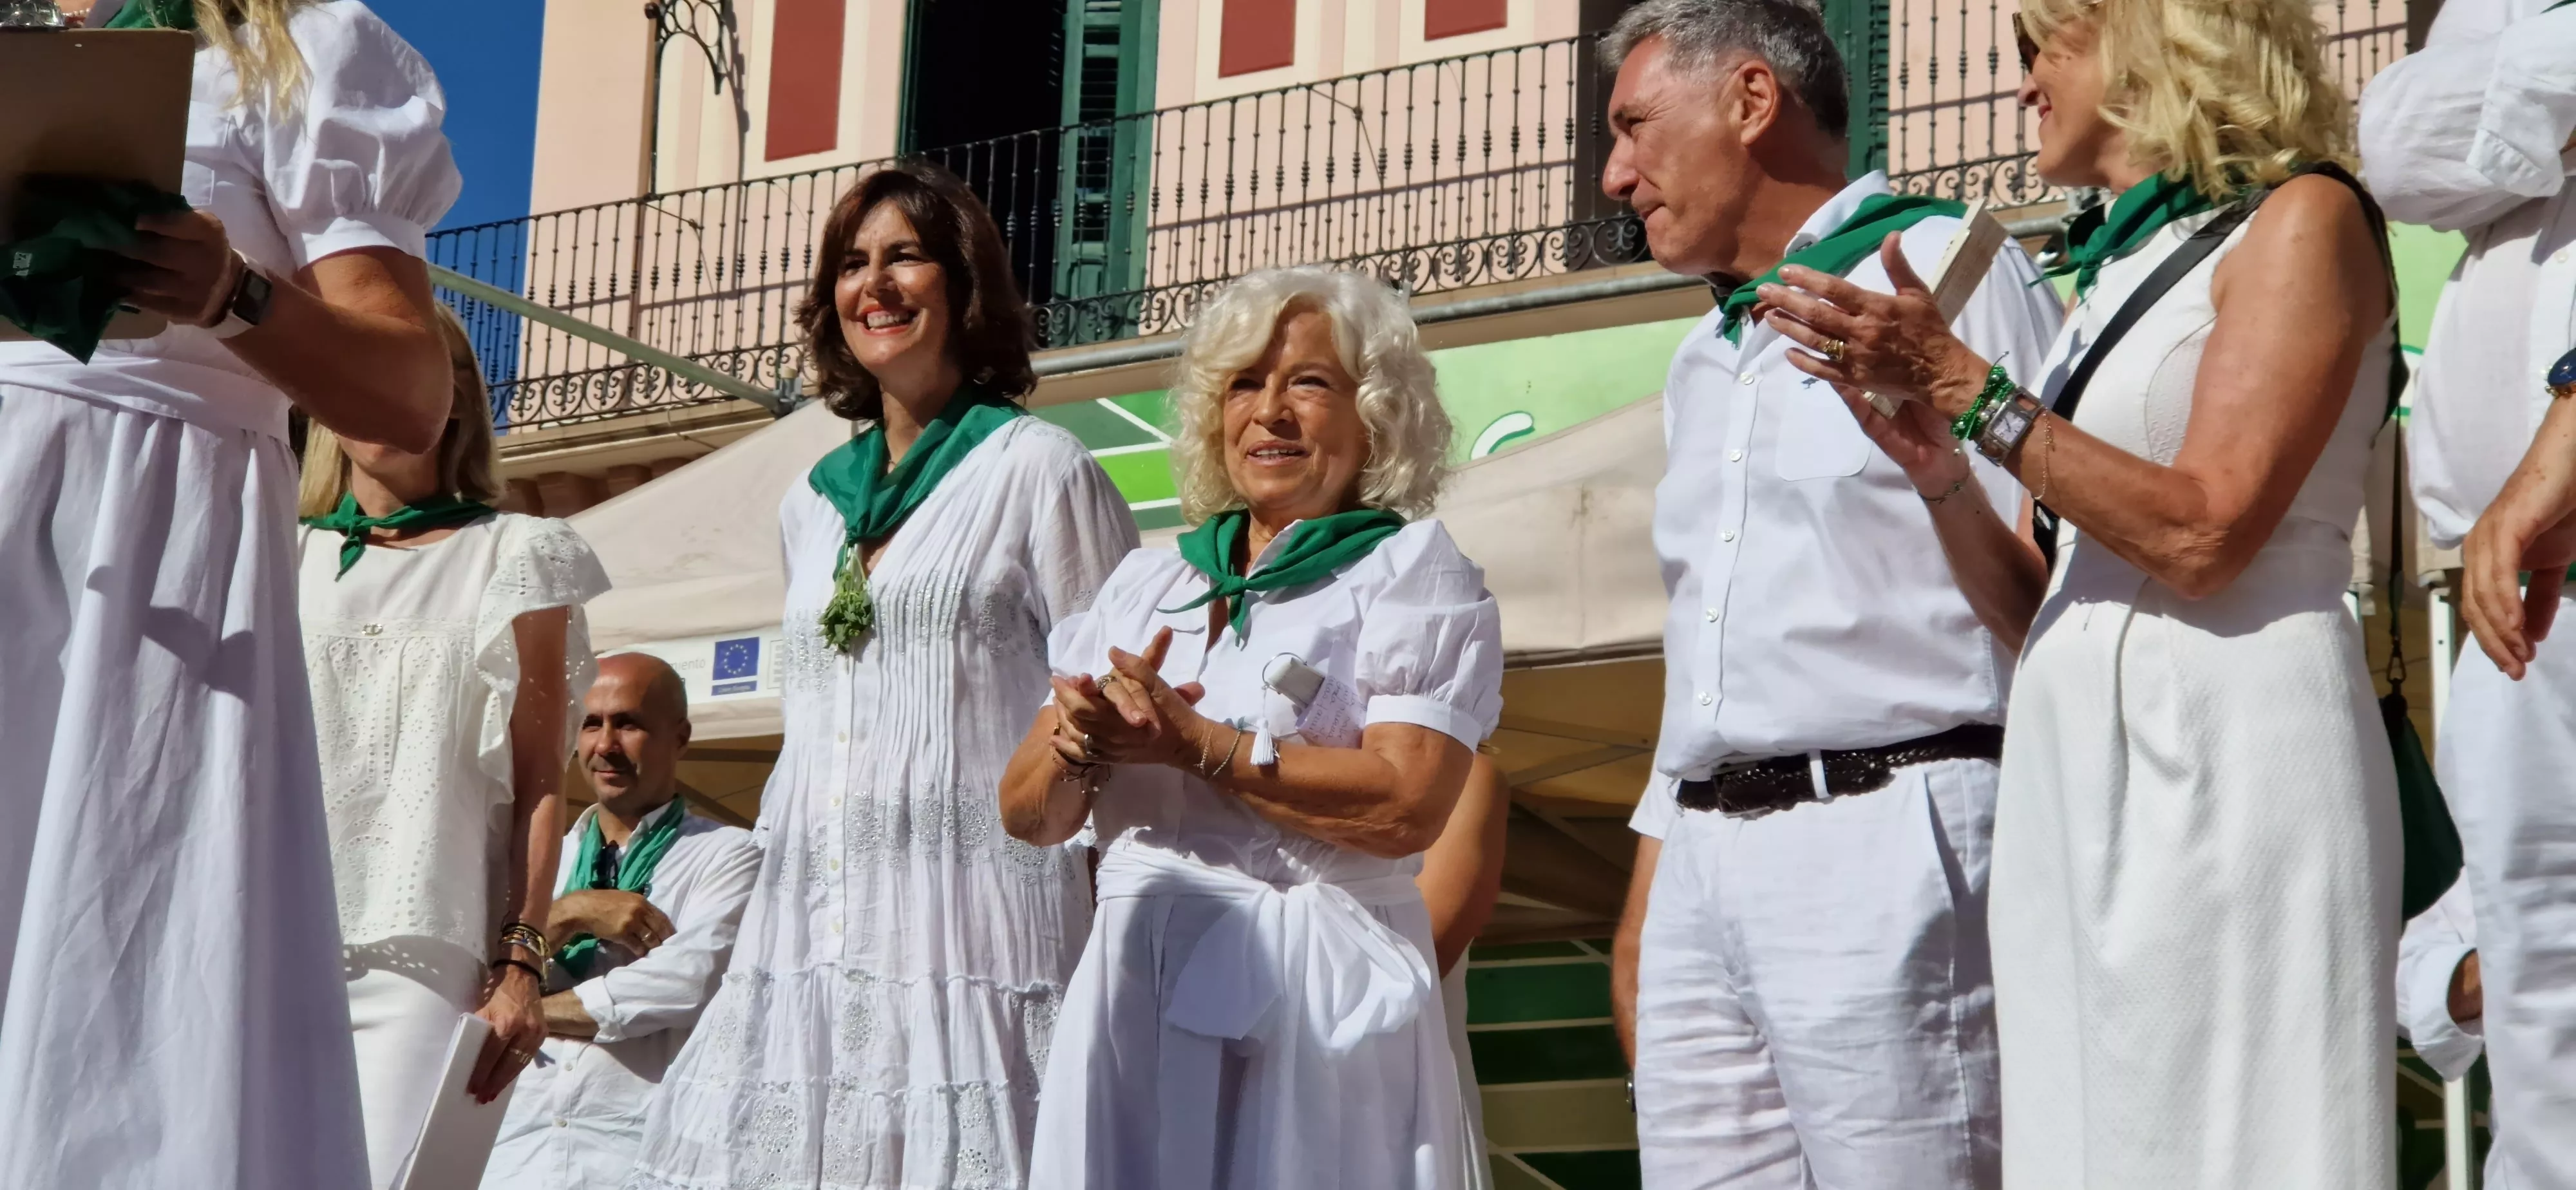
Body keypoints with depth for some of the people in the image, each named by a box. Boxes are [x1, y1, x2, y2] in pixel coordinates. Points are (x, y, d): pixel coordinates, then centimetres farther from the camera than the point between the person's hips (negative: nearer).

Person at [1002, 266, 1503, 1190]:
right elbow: (1028, 815, 11)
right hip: (1133, 999, 4)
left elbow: (1406, 806, -15)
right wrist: (1082, 744, -11)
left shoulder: (1413, 573, 0)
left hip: (1313, 1012, -4)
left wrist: (1193, 743, -14)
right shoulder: (1146, 583, 15)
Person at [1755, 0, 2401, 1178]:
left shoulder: (2303, 220, -1)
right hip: (2069, 775, 7)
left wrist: (1966, 388, -11)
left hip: (2225, 753, -7)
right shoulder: (2114, 272, 20)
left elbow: (2204, 535, -14)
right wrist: (1928, 451, 2)